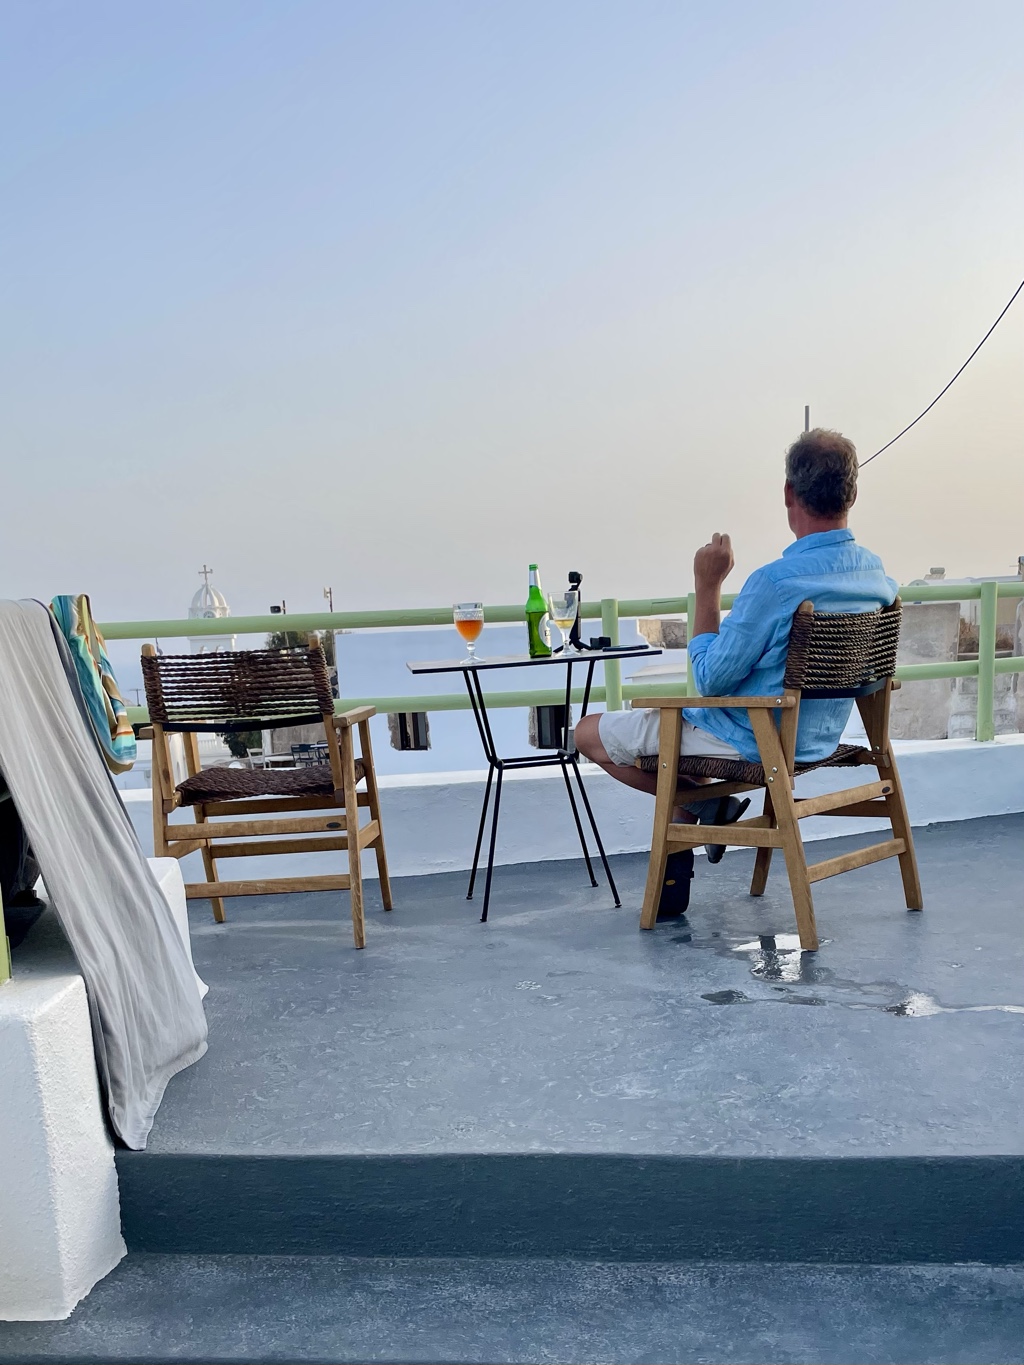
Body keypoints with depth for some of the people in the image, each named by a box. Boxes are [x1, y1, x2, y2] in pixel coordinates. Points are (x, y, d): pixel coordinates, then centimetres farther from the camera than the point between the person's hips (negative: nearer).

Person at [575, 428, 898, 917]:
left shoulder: (776, 581, -30)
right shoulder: (877, 573, -4)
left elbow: (710, 680, -21)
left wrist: (707, 587, -16)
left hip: (749, 743, -8)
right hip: (819, 738, 9)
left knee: (590, 733, 4)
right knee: (670, 712, 32)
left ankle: (705, 805, 7)